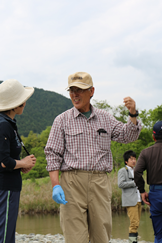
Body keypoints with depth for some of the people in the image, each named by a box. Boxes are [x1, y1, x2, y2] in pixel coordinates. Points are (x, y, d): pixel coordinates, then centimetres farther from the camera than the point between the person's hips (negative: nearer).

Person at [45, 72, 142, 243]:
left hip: (100, 182, 3)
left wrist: (133, 115, -1)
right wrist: (55, 185, -9)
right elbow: (53, 153, 3)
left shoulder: (105, 118, 16)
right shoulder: (62, 120, 7)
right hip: (72, 181, -3)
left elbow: (127, 136, 17)